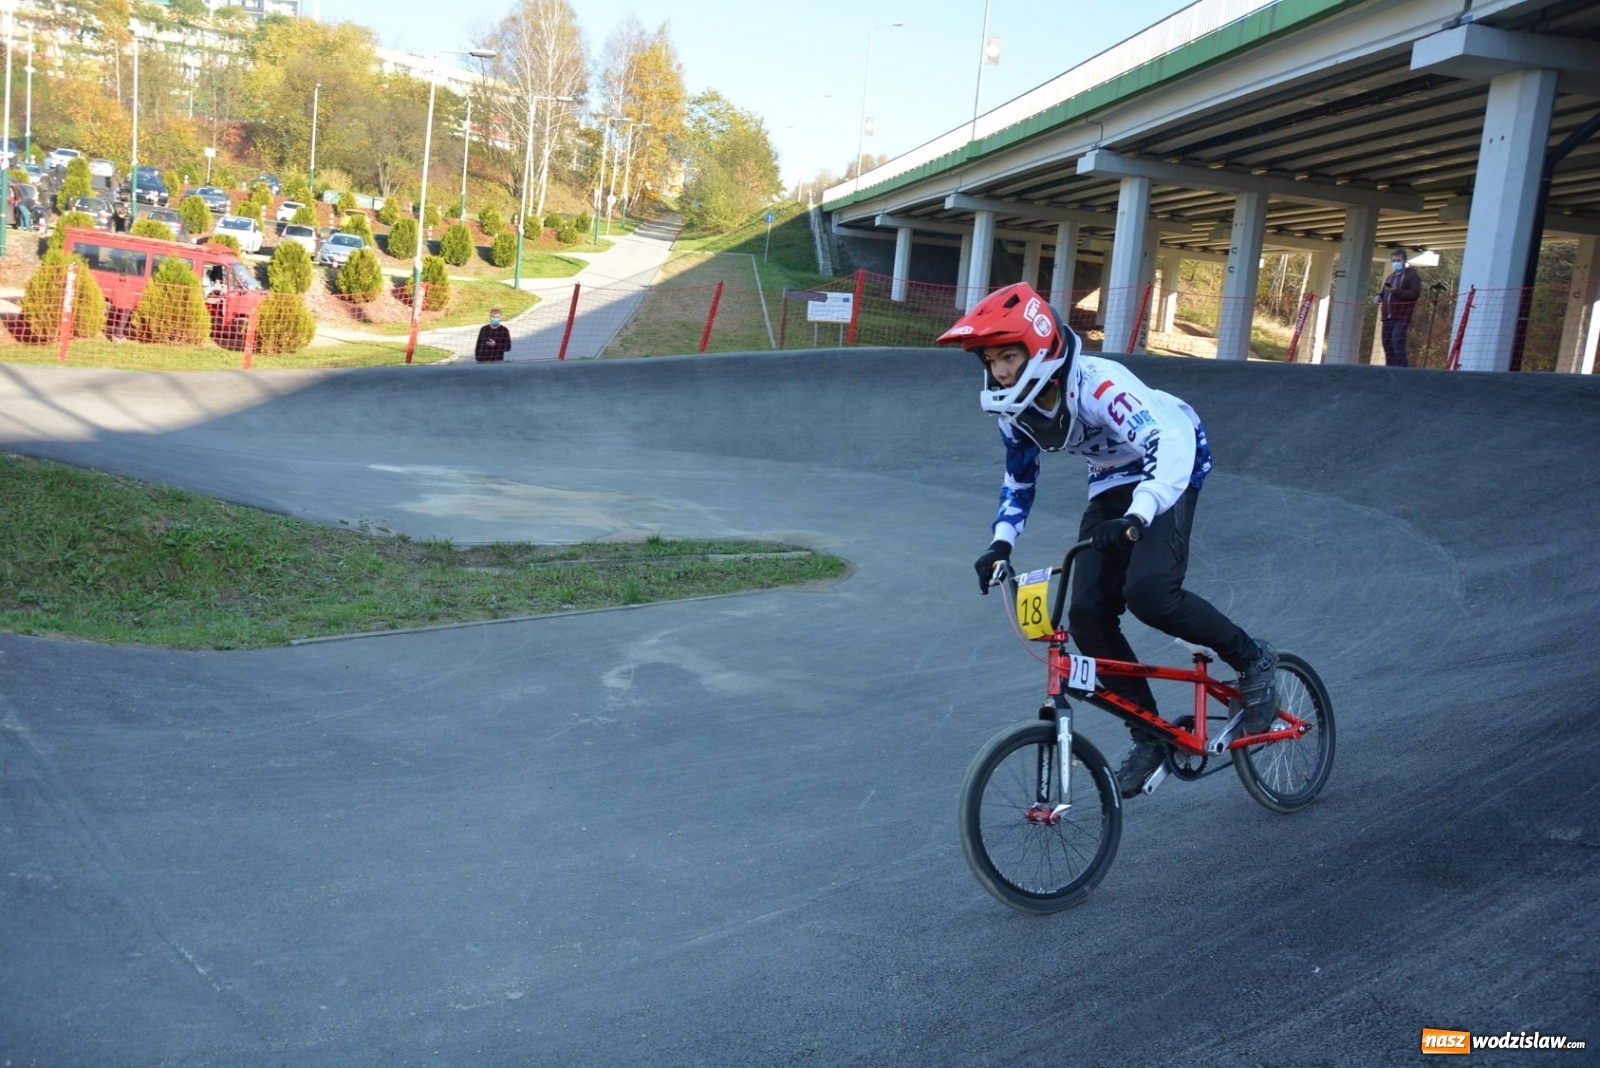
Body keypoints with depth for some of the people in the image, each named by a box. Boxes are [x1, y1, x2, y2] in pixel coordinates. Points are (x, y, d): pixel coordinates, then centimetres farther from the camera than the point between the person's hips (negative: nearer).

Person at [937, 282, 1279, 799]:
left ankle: (1252, 659, -2)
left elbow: (1171, 446, -45)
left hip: (1167, 471, -7)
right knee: (1087, 615, -7)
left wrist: (1136, 518, -59)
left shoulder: (1098, 385, -33)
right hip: (1111, 484, 7)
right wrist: (1001, 543, -7)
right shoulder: (1015, 408, -10)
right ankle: (1150, 736, 7)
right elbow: (1019, 476, 7)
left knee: (1149, 591, -29)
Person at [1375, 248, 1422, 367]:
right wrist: (1379, 296, 7)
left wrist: (1396, 291, -20)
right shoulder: (1389, 277, 24)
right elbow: (1384, 291, 32)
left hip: (1402, 317, -7)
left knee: (1397, 342, -20)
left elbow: (1415, 294, -11)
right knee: (1387, 343, 4)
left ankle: (1401, 368, -21)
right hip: (1388, 317, 7)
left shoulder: (1412, 276, 1)